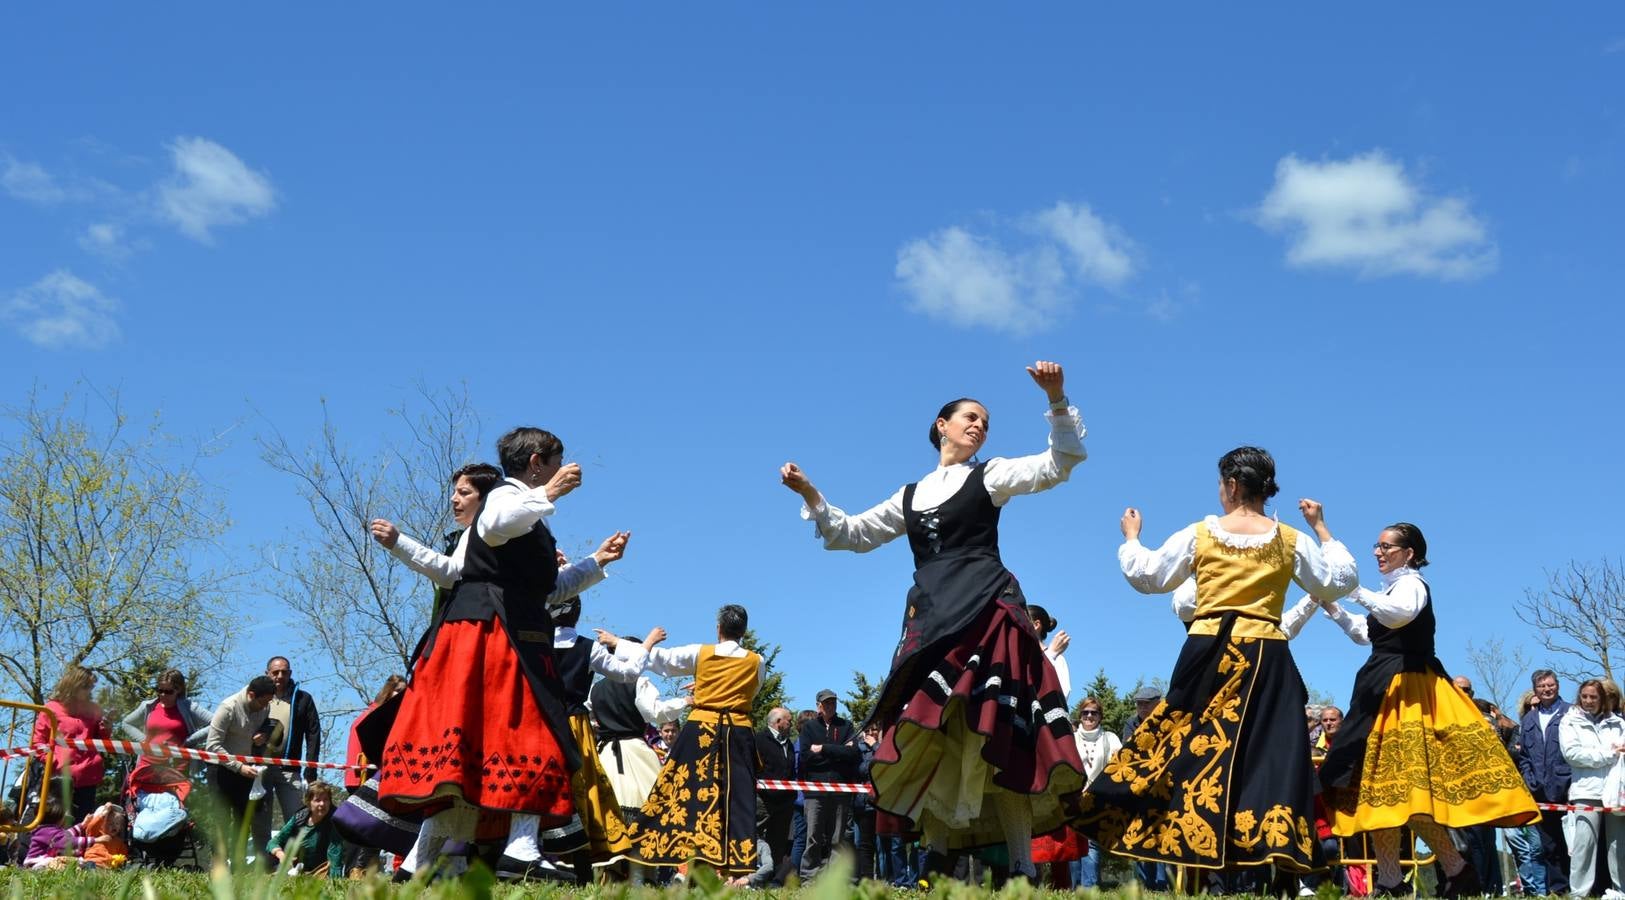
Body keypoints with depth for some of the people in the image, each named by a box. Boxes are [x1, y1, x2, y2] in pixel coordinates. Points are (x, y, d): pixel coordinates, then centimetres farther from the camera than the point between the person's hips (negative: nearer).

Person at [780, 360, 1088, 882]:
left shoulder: (990, 476, 11)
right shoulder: (911, 497, 23)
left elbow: (1061, 463, 1)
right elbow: (852, 535, 27)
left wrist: (1057, 401, -12)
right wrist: (811, 497, 16)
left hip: (985, 609, -5)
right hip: (930, 619, 5)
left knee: (992, 734, -14)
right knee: (928, 735, -2)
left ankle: (1022, 865, -13)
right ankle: (937, 859, 4)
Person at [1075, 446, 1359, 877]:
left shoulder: (1199, 534, 3)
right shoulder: (1291, 540, 4)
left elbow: (1146, 576, 11)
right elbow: (1340, 580, 15)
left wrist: (1130, 537, 30)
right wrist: (1321, 528, 24)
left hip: (1207, 652, 0)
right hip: (1265, 657, 0)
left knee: (1193, 744, 7)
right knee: (1268, 751, -3)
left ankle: (1191, 838, 6)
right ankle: (1269, 845, -13)